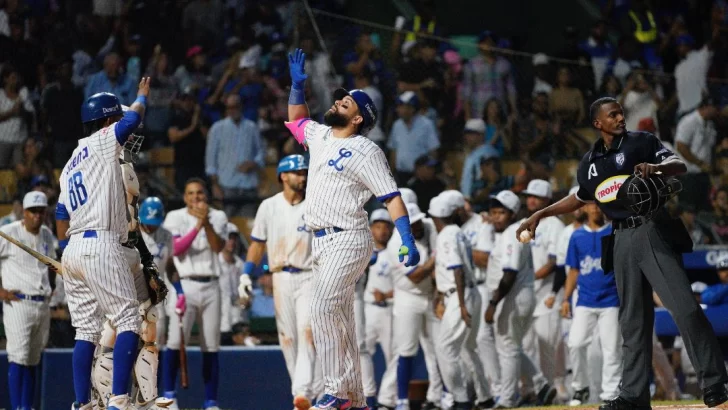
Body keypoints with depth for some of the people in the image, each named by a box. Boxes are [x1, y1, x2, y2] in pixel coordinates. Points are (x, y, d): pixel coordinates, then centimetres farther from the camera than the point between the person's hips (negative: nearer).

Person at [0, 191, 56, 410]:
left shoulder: (47, 235, 12)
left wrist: (48, 290, 11)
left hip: (43, 305, 7)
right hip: (18, 302, -7)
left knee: (33, 360, 10)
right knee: (19, 357, -12)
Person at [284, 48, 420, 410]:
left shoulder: (365, 151, -9)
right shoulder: (319, 136, 15)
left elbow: (391, 197, -14)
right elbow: (296, 118, 36)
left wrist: (407, 240, -25)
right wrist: (298, 84, 21)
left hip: (347, 240, -8)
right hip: (321, 242, 8)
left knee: (323, 309, -21)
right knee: (339, 321, 7)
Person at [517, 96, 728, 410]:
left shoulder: (641, 142, 2)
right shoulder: (589, 163, 16)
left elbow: (679, 166, -10)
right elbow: (580, 198, 32)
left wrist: (656, 167, -31)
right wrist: (540, 214, 27)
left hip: (653, 231, -5)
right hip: (623, 240, 5)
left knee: (684, 307, -15)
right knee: (633, 320, 8)